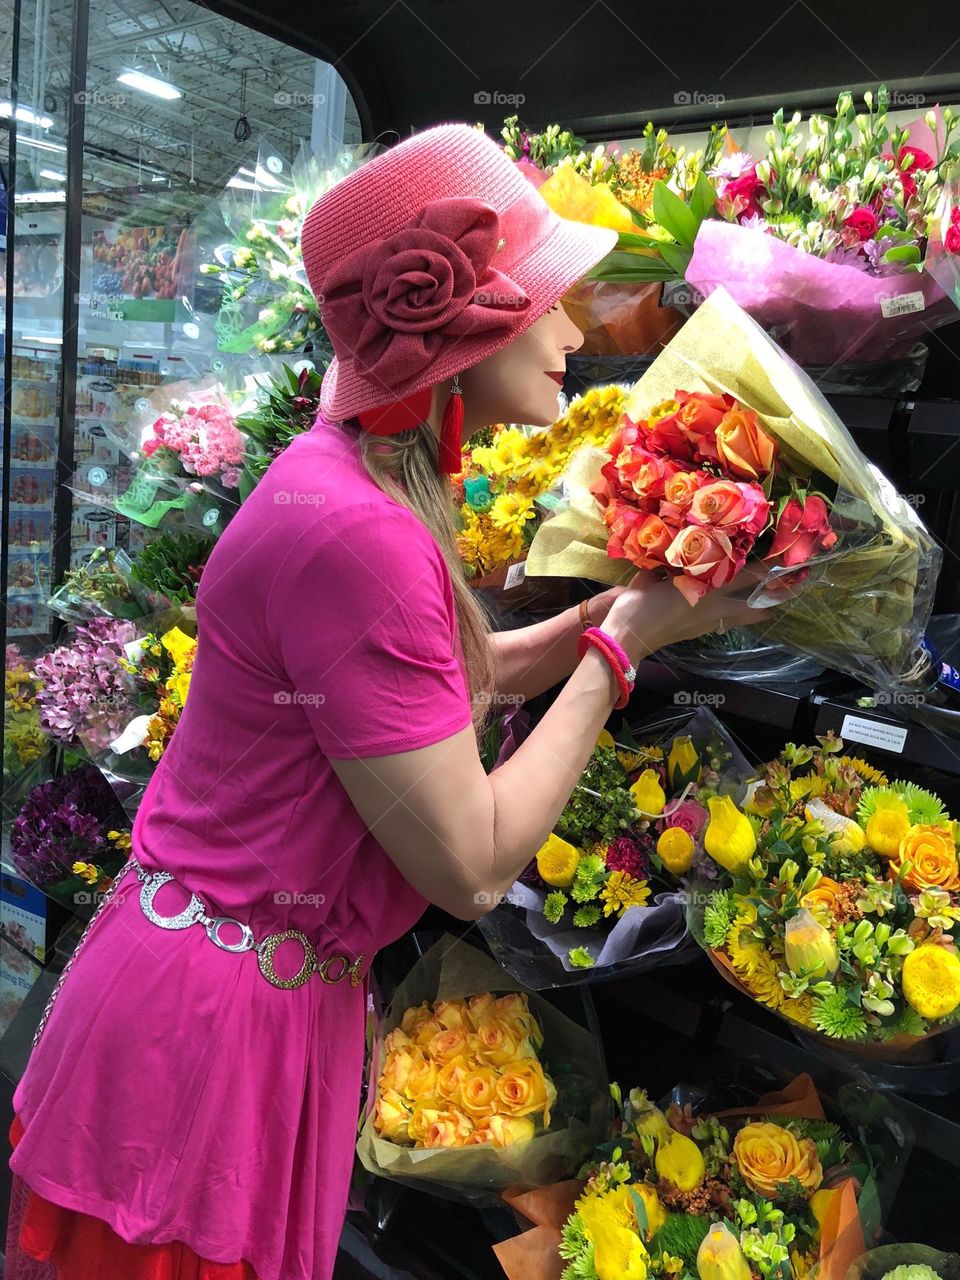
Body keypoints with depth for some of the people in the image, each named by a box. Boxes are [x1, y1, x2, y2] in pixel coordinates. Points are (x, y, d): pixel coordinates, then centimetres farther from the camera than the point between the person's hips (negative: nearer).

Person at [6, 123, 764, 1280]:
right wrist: (619, 646, -15)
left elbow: (451, 681, 12)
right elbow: (472, 868, -23)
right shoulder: (356, 531, -28)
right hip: (212, 1018, -9)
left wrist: (607, 610, 1)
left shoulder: (366, 475, 2)